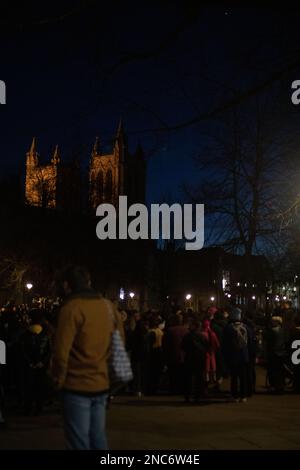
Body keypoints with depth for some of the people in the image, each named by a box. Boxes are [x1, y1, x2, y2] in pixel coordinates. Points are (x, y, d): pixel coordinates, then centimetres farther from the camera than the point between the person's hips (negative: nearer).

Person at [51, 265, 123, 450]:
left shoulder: (72, 307, -13)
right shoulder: (108, 306, 7)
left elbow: (62, 350, -17)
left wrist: (59, 378, -3)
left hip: (77, 385, -6)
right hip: (101, 383, 6)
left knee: (79, 441, 2)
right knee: (98, 438, 15)